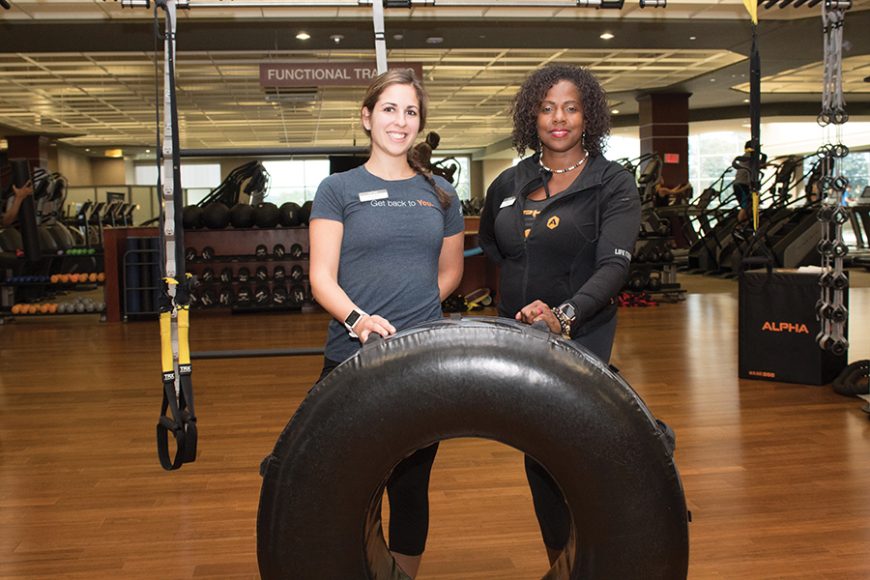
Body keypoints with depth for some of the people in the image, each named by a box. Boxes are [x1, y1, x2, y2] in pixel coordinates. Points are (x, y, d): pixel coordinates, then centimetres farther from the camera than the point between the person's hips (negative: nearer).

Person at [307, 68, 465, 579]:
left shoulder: (440, 193, 11)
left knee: (411, 485, 11)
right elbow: (322, 277, -7)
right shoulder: (339, 189, 1)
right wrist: (359, 318, -24)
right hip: (353, 361, -2)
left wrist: (412, 312, 4)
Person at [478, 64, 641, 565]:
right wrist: (519, 290, 12)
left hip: (581, 338, -4)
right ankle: (559, 559, 27)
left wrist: (564, 313, -36)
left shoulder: (613, 183, -6)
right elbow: (490, 244, 26)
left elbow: (614, 266, -19)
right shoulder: (509, 183, 7)